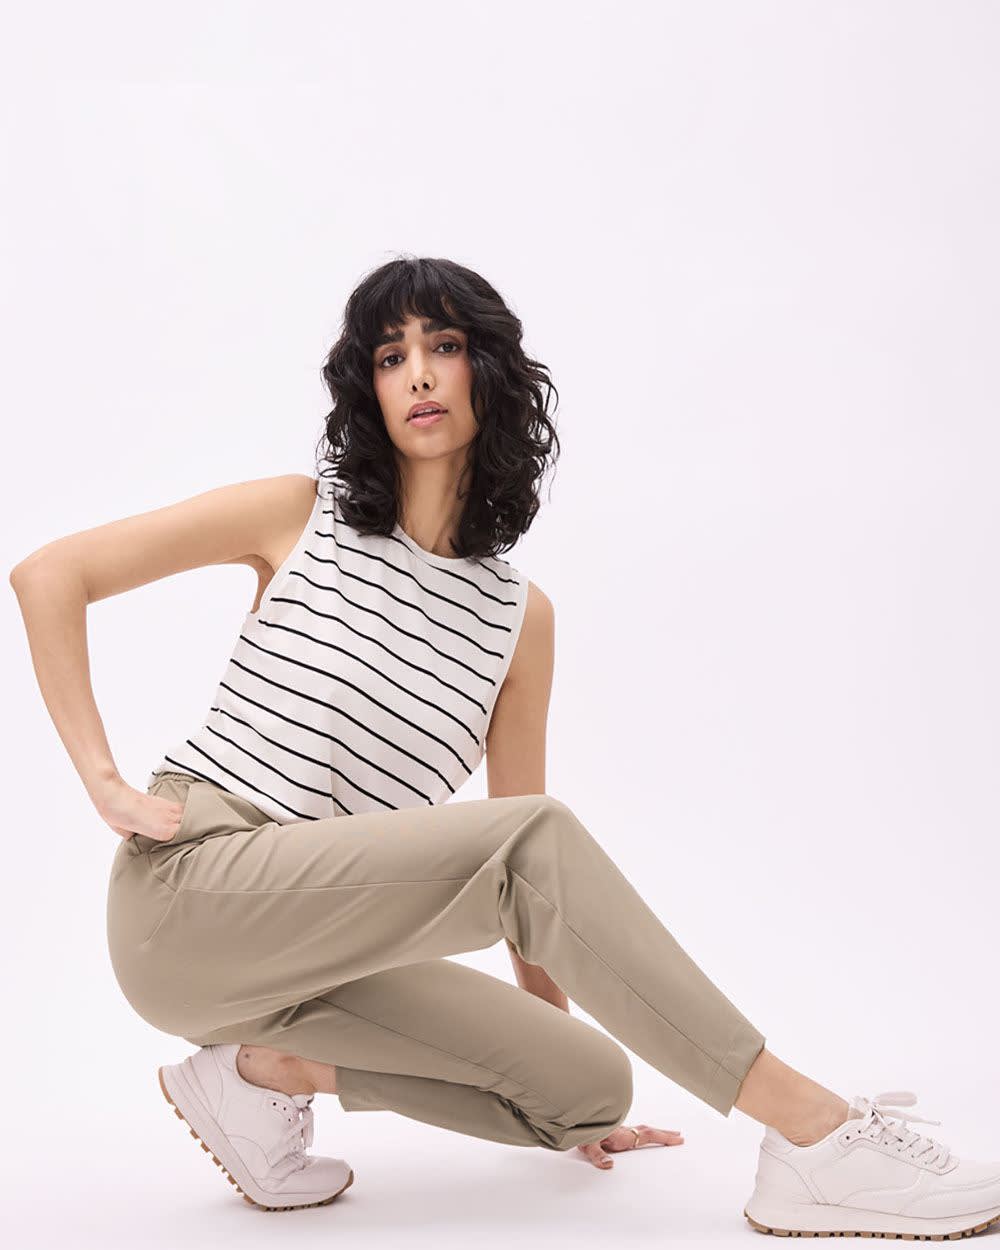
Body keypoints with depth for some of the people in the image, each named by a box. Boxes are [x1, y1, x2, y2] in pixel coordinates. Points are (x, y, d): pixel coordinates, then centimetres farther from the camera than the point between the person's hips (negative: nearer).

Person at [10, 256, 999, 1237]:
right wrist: (104, 781, -8)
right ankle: (816, 1132, -24)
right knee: (536, 836, -26)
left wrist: (556, 1062, 15)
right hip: (187, 893, -5)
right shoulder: (300, 516, 2)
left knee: (590, 1082, -11)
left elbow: (522, 851, 14)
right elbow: (49, 575, 1)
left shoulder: (518, 615, 10)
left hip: (312, 949, 5)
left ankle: (270, 1069, 0)